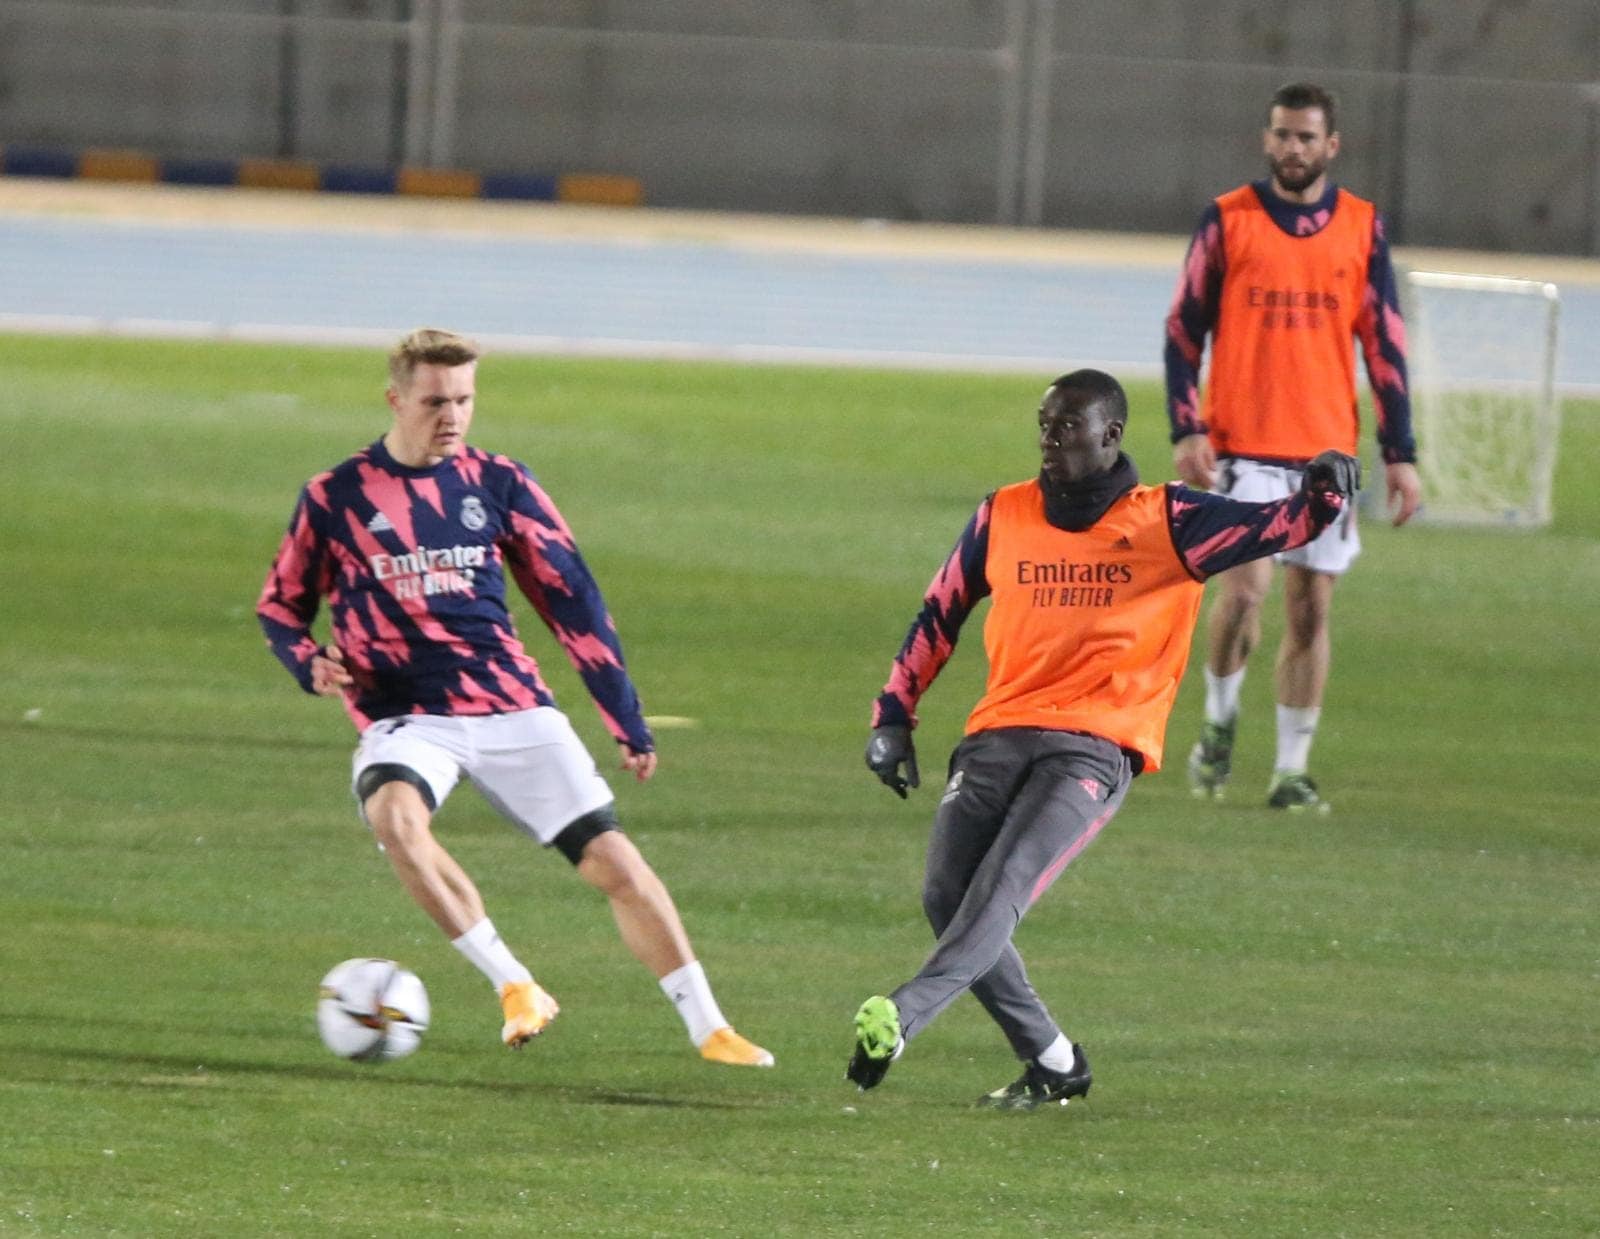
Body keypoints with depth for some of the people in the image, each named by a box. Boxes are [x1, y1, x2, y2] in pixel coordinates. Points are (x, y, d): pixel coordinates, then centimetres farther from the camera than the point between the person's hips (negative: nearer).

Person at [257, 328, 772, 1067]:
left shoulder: (497, 484, 7)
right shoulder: (335, 498, 2)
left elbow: (570, 599, 10)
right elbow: (281, 605, 13)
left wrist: (628, 723, 10)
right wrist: (311, 661, -11)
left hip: (512, 708, 2)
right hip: (405, 719, -2)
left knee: (614, 862, -5)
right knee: (395, 817, -35)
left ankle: (707, 1028, 9)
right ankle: (515, 988, -26)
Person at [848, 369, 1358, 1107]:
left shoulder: (1164, 521, 5)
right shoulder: (1003, 516, 15)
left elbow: (1280, 527, 0)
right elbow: (939, 615, 23)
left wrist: (1323, 494, -22)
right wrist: (894, 716, 17)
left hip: (1095, 748, -5)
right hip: (997, 735, 5)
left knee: (1002, 885, -25)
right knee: (946, 899, -9)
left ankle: (905, 1015, -42)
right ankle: (1050, 1063, 2)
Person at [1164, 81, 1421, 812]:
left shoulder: (1363, 228, 6)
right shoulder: (1227, 221, 1)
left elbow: (1386, 345, 9)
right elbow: (1183, 329, 2)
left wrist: (1399, 454, 4)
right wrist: (1186, 431, -8)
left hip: (1328, 449, 2)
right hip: (1242, 443, -2)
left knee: (1311, 607, 2)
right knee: (1245, 587, -15)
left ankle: (1292, 771, 9)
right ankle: (1219, 721, 9)